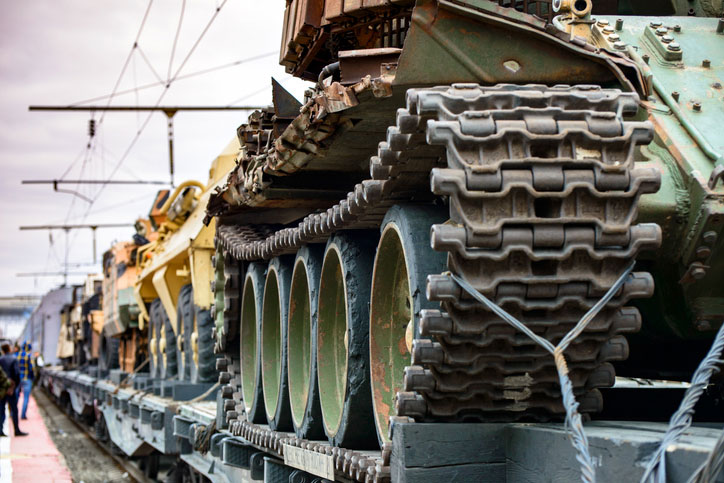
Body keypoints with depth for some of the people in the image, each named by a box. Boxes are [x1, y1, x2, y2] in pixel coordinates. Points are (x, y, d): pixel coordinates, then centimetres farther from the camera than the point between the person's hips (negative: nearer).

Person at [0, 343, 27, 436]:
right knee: (14, 409, 2)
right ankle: (17, 430, 2)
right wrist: (16, 385, -3)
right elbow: (16, 373, -12)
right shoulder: (13, 359, -9)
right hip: (10, 389, -4)